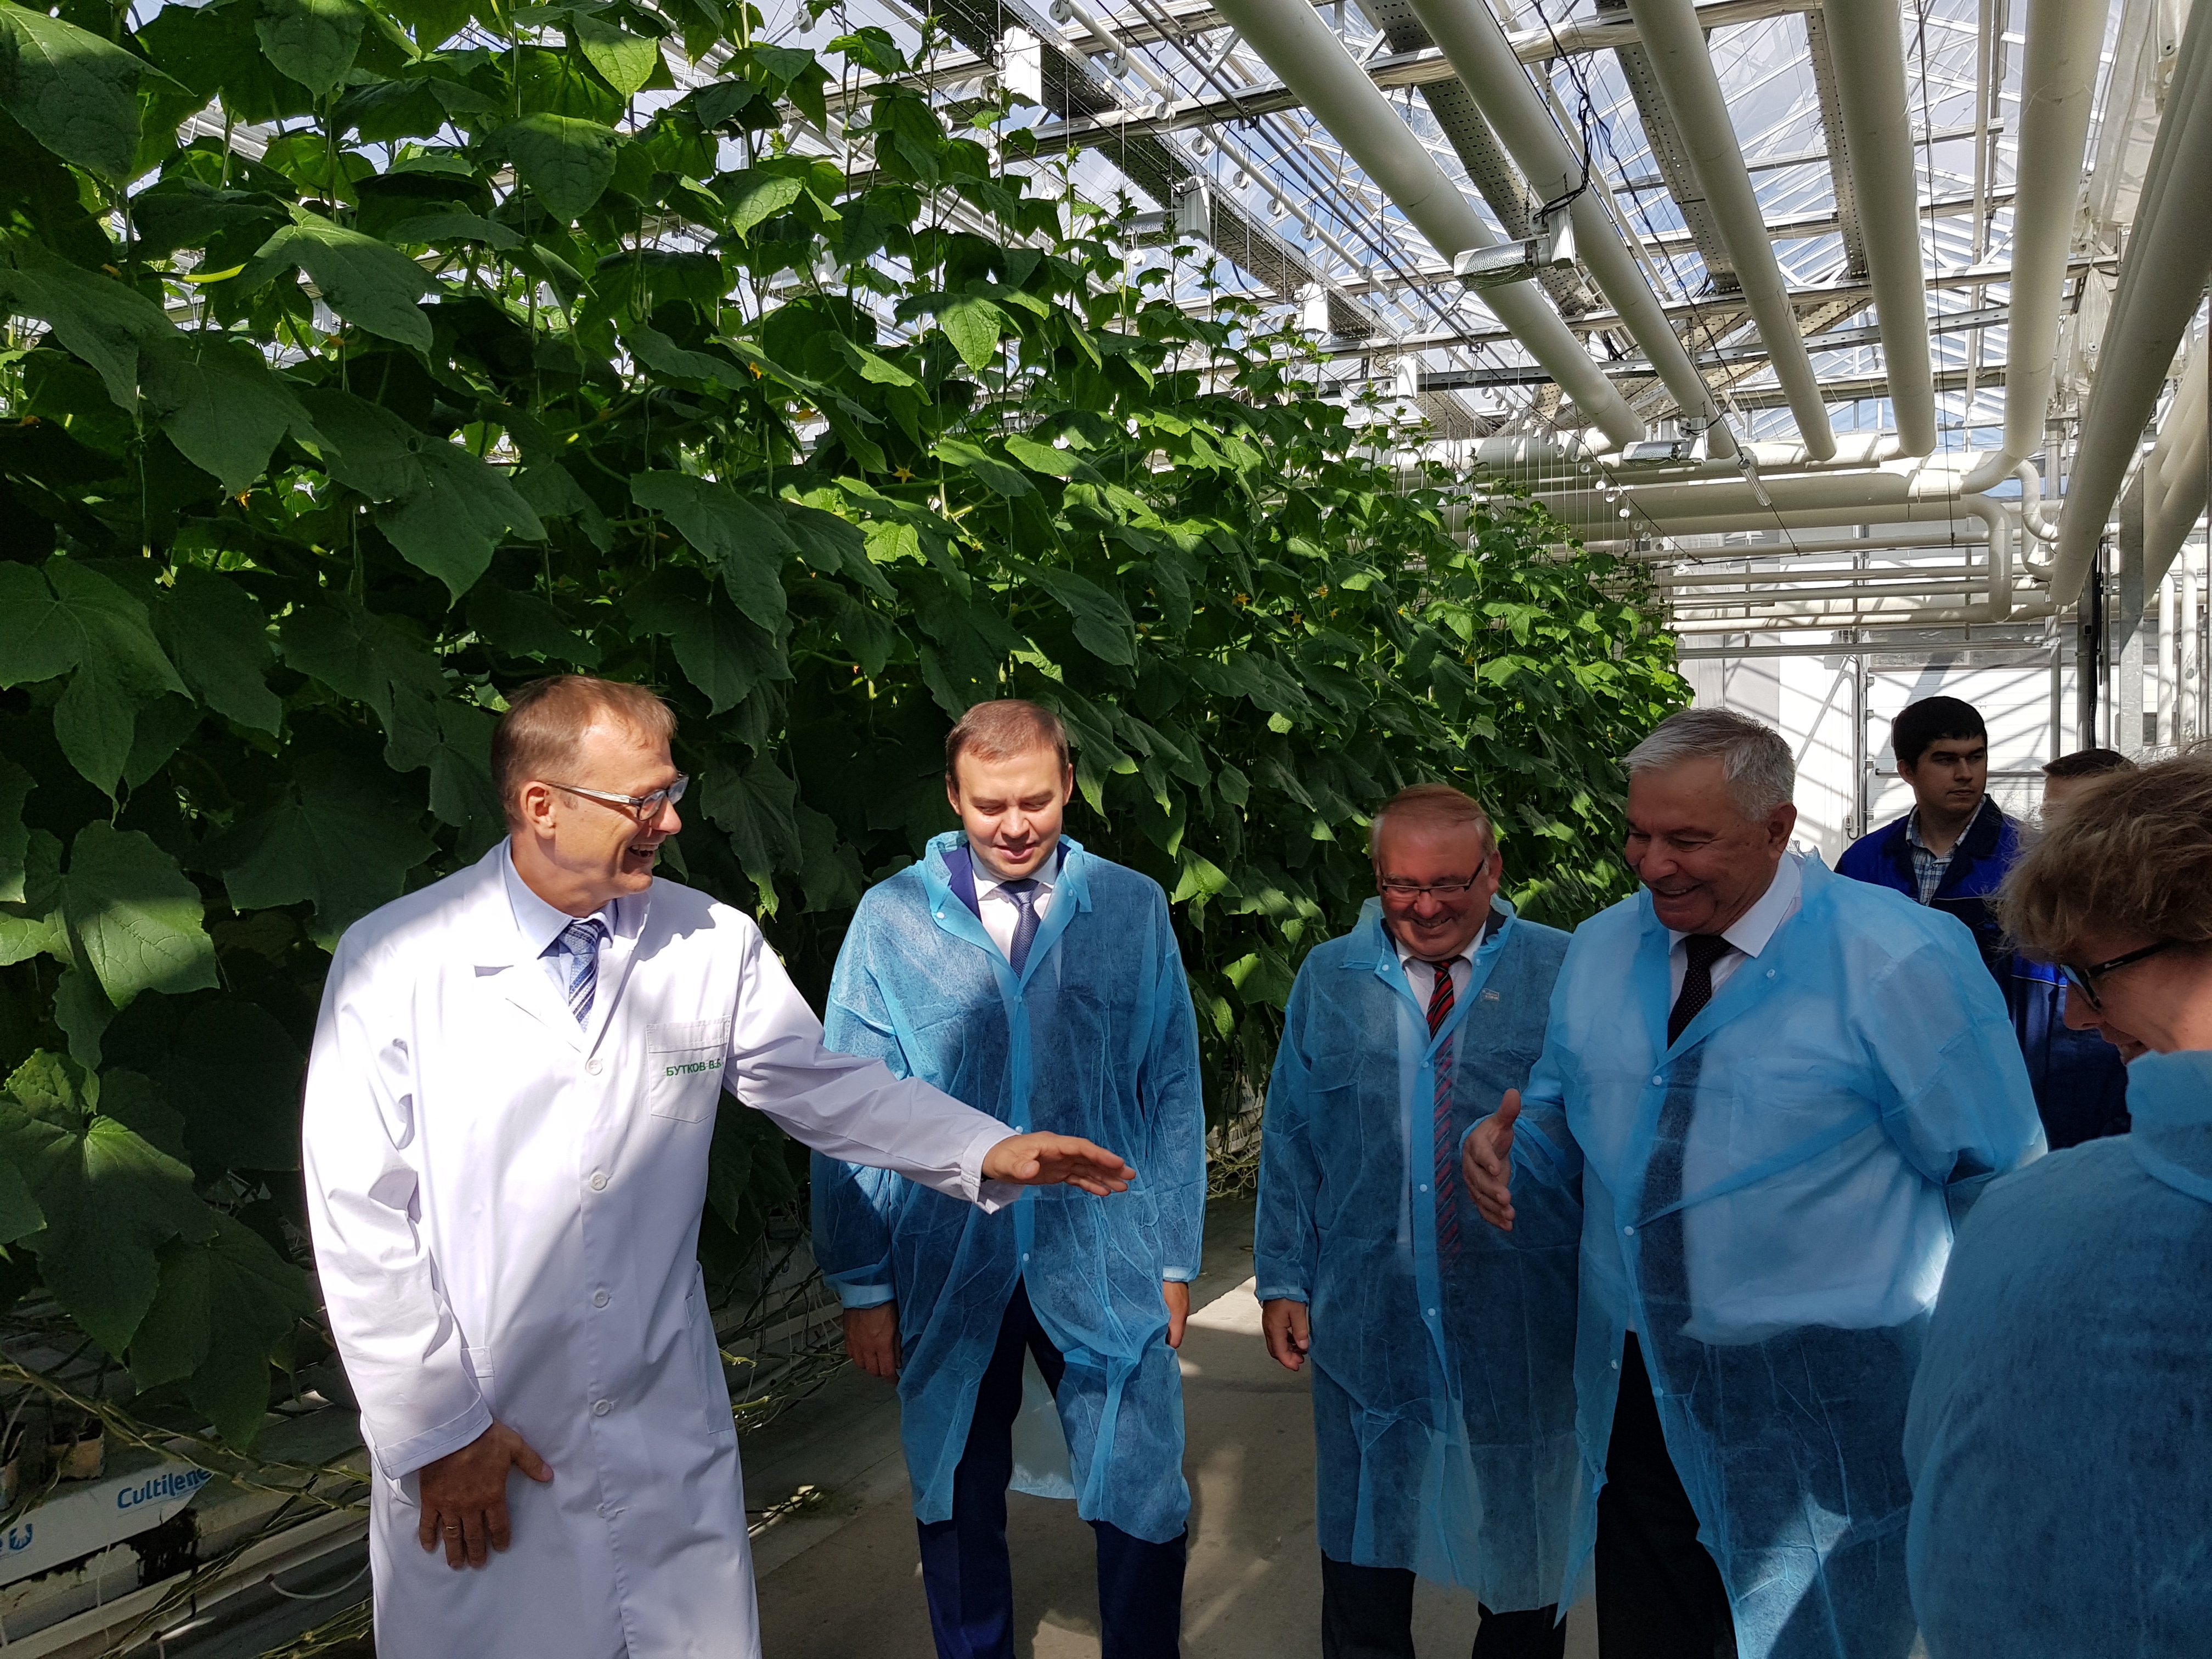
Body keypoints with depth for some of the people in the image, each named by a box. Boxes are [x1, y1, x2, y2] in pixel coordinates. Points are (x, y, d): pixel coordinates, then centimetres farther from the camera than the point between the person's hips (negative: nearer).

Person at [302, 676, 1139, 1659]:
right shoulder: (395, 961, -10)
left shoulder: (716, 946, -3)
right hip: (468, 1456, -2)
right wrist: (436, 1434, -7)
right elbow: (362, 1215, -8)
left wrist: (987, 1149, -4)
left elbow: (823, 1084, 7)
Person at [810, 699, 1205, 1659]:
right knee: (958, 1512, 15)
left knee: (1144, 1507, 5)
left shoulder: (1134, 909, -1)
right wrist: (864, 1286, -1)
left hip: (1103, 1267, 0)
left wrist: (1174, 1258, 3)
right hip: (949, 1274, 0)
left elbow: (1173, 1094, 3)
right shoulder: (891, 919, -4)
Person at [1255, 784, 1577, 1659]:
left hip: (1521, 1322, -1)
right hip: (1365, 1318, 2)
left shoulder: (1562, 975, -4)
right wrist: (1284, 1280, 3)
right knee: (1363, 1547, 15)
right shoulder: (1329, 978, 3)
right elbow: (1289, 1142, 6)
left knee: (1525, 1542, 17)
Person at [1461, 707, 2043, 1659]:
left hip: (1820, 1419, -5)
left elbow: (1998, 1184, -6)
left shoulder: (1900, 962, -14)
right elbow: (1563, 1119, 14)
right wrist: (1503, 1150, -7)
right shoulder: (1600, 949, 2)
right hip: (1634, 1394, 5)